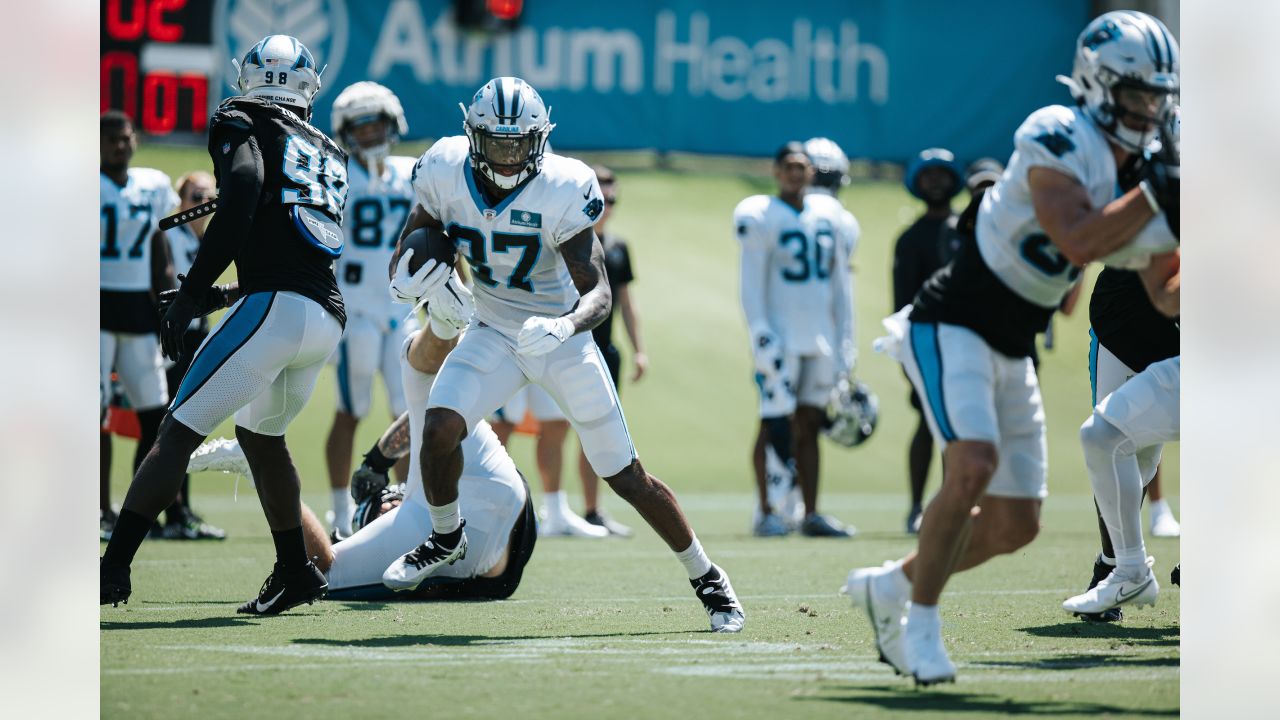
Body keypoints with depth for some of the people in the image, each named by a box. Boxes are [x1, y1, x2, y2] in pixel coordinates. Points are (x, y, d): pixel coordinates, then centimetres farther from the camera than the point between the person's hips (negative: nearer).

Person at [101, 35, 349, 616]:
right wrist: (220, 297, 33)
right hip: (328, 317, 7)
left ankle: (113, 567, -12)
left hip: (275, 306, -7)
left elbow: (245, 187, -14)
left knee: (179, 432, -5)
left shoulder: (241, 121, 5)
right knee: (260, 434, 28)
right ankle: (295, 573, 31)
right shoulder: (329, 155, 26)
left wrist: (191, 294, -13)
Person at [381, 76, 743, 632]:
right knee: (439, 431, -20)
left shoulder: (562, 192, -24)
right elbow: (411, 246, -1)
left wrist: (564, 326, -47)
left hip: (561, 340, -2)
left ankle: (707, 579, 17)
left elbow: (597, 291, -26)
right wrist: (405, 284, -25)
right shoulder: (446, 173, -15)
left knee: (626, 477, -1)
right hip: (493, 335, 3)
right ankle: (446, 539, 11)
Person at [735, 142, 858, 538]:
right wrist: (761, 338, -16)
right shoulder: (762, 218, -6)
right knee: (774, 424, -5)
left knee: (809, 426, 7)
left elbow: (839, 286, 16)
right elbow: (751, 286, -9)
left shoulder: (830, 219, 12)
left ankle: (811, 515, 8)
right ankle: (765, 512, 1)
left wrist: (845, 344, 14)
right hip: (781, 338, -5)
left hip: (821, 339, 5)